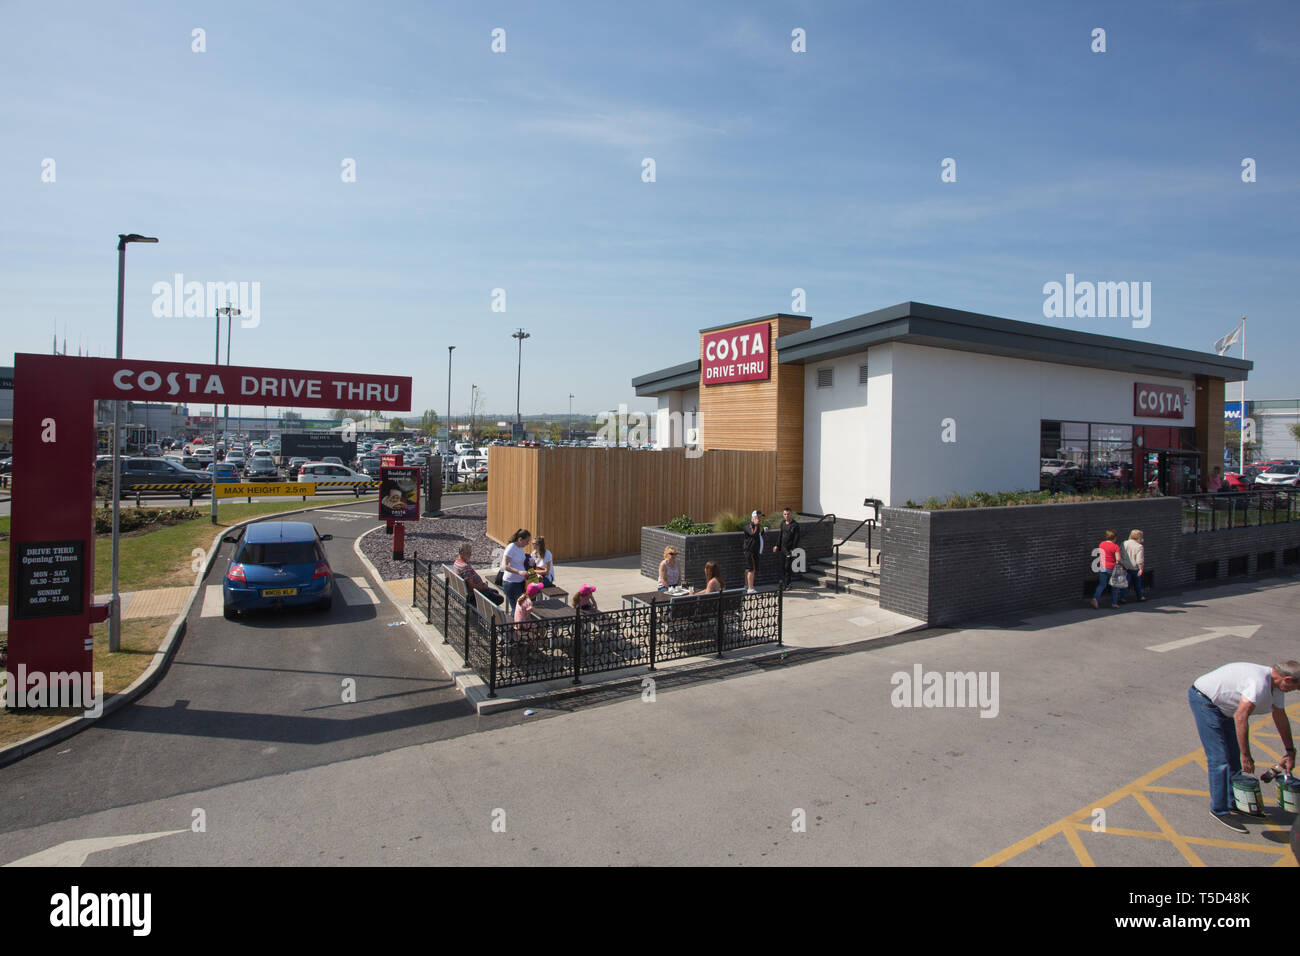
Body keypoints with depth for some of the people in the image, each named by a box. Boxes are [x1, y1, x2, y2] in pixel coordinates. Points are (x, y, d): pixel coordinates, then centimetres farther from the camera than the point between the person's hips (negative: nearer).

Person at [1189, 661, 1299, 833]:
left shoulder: (1275, 684, 3)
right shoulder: (1259, 683, -29)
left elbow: (1281, 718, 17)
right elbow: (1240, 717, -34)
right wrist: (1246, 755, -28)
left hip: (1221, 707, 11)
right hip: (1204, 701, -11)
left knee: (1233, 756, 16)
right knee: (1220, 758, -10)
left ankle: (1233, 803, 29)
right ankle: (1219, 809, -1)